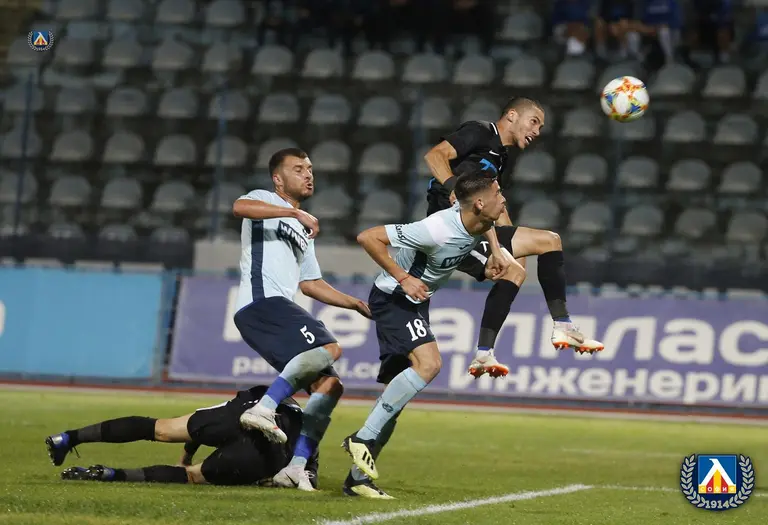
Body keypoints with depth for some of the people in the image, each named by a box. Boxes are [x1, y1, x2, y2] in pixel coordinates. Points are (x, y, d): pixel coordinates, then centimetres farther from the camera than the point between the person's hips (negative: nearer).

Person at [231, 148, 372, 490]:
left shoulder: (302, 232, 33)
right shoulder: (265, 201, 7)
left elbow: (310, 283, 36)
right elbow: (239, 206, -18)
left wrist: (357, 305, 27)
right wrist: (297, 213, -23)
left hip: (280, 311, 9)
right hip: (261, 301, -9)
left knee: (329, 384, -1)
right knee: (329, 349, -28)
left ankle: (296, 468, -8)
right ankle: (264, 409, -33)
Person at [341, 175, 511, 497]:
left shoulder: (477, 223, -5)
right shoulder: (438, 229, -30)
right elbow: (368, 238, -27)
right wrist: (403, 278, -26)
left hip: (415, 302, 9)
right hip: (393, 298, -9)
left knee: (397, 393, 7)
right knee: (428, 364, -28)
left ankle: (358, 477, 11)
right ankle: (364, 437, -23)